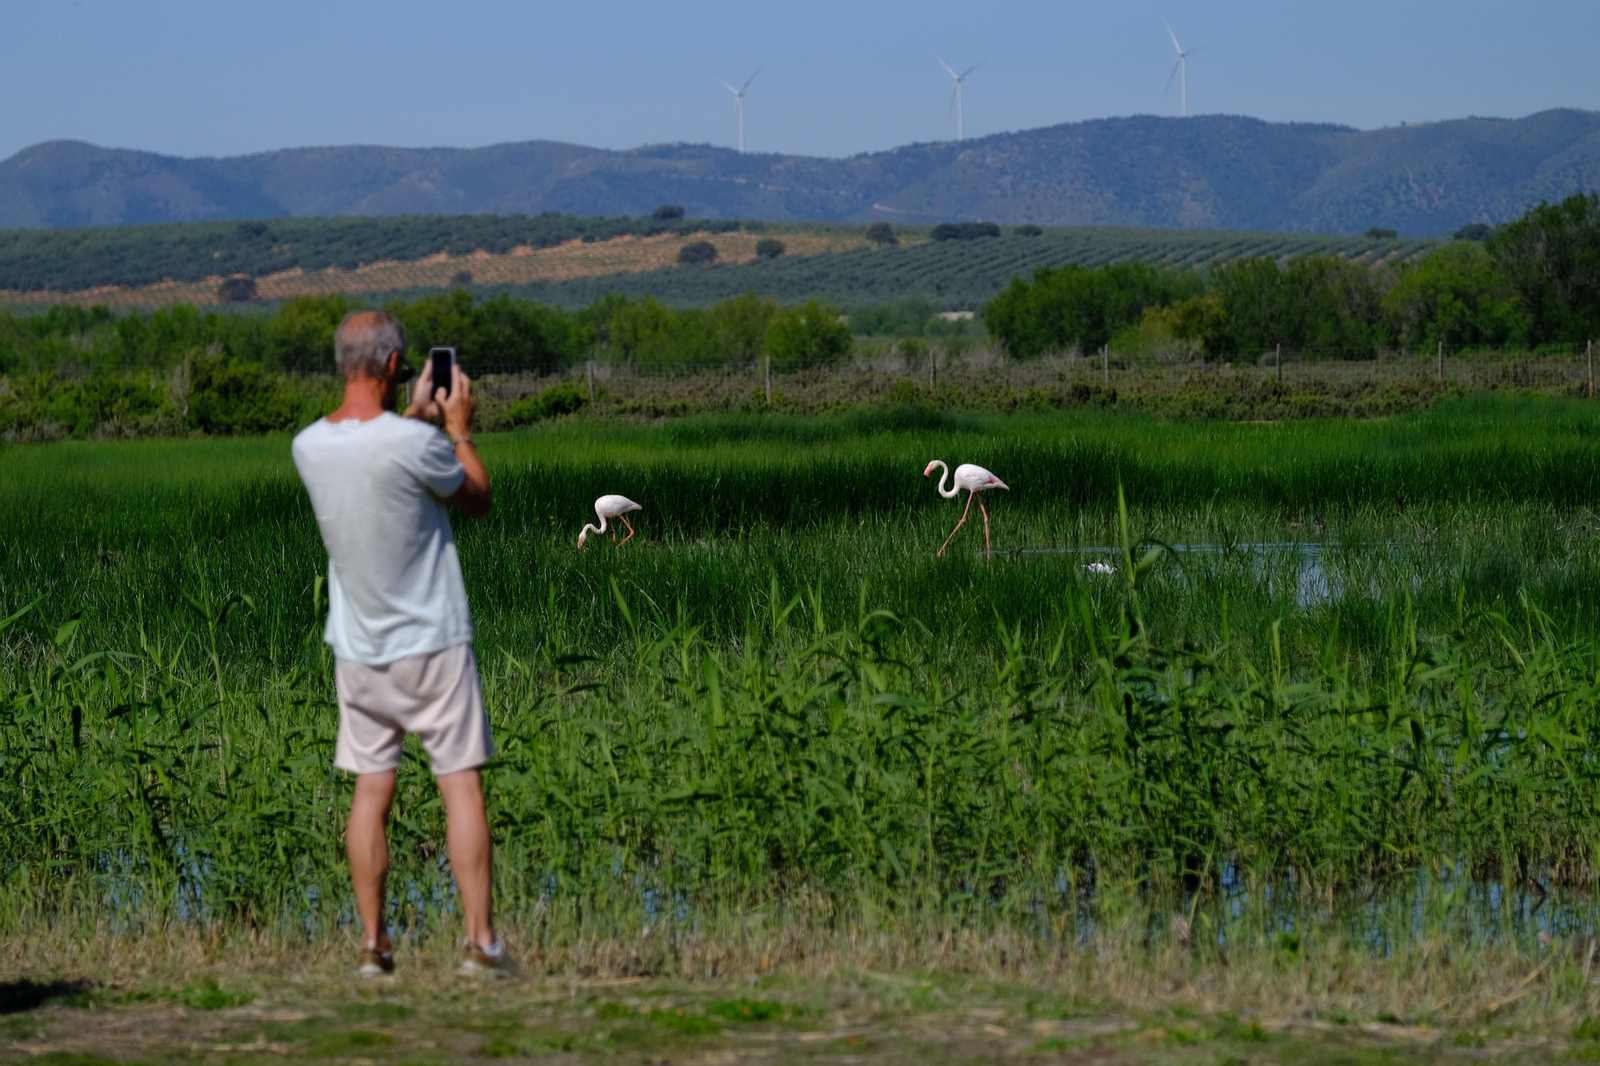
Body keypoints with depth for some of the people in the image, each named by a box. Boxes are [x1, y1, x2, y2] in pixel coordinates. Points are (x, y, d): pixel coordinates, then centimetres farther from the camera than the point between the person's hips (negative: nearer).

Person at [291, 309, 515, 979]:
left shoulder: (309, 446, -3)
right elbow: (478, 500, -2)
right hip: (430, 645, -5)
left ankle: (373, 945, 9)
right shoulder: (416, 444, -20)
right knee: (461, 786, 1)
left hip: (358, 647, 5)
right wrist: (458, 429, 10)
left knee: (371, 789, 9)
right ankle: (481, 942, 0)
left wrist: (415, 418, 27)